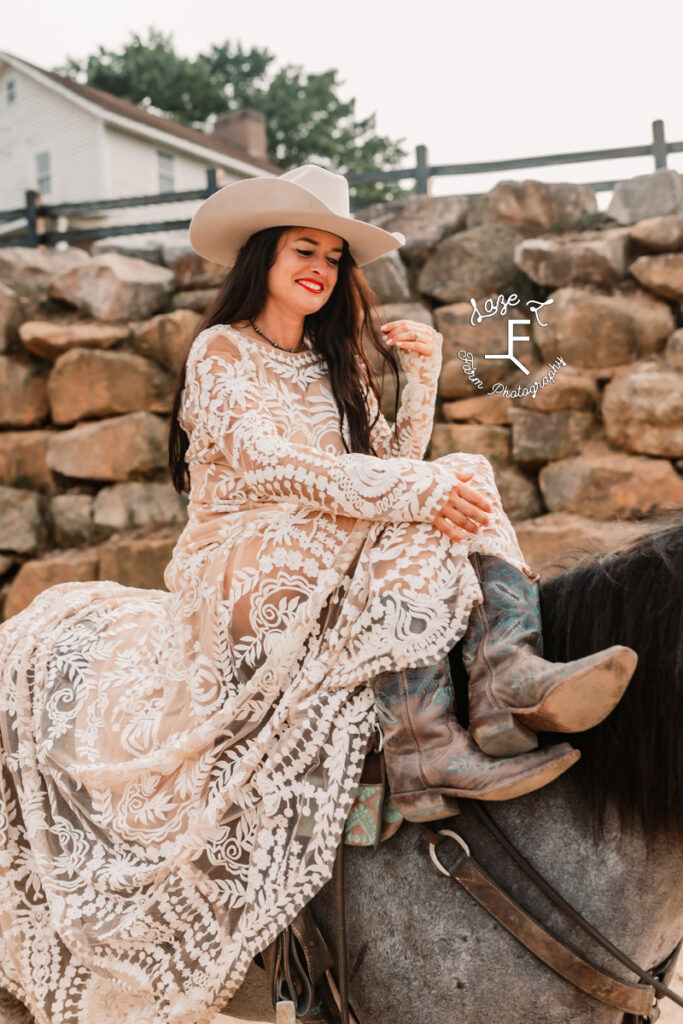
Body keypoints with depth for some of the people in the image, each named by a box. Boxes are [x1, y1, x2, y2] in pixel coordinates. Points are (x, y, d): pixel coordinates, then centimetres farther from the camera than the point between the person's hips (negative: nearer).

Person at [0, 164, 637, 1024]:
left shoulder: (336, 366, 21)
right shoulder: (222, 351, 0)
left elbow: (394, 467, 10)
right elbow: (267, 464, -17)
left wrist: (422, 377, -2)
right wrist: (415, 493, -26)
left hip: (331, 566, 6)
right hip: (240, 575, -6)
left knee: (465, 485, -17)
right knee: (411, 533, -30)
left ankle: (510, 678, -41)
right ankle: (426, 749, -42)